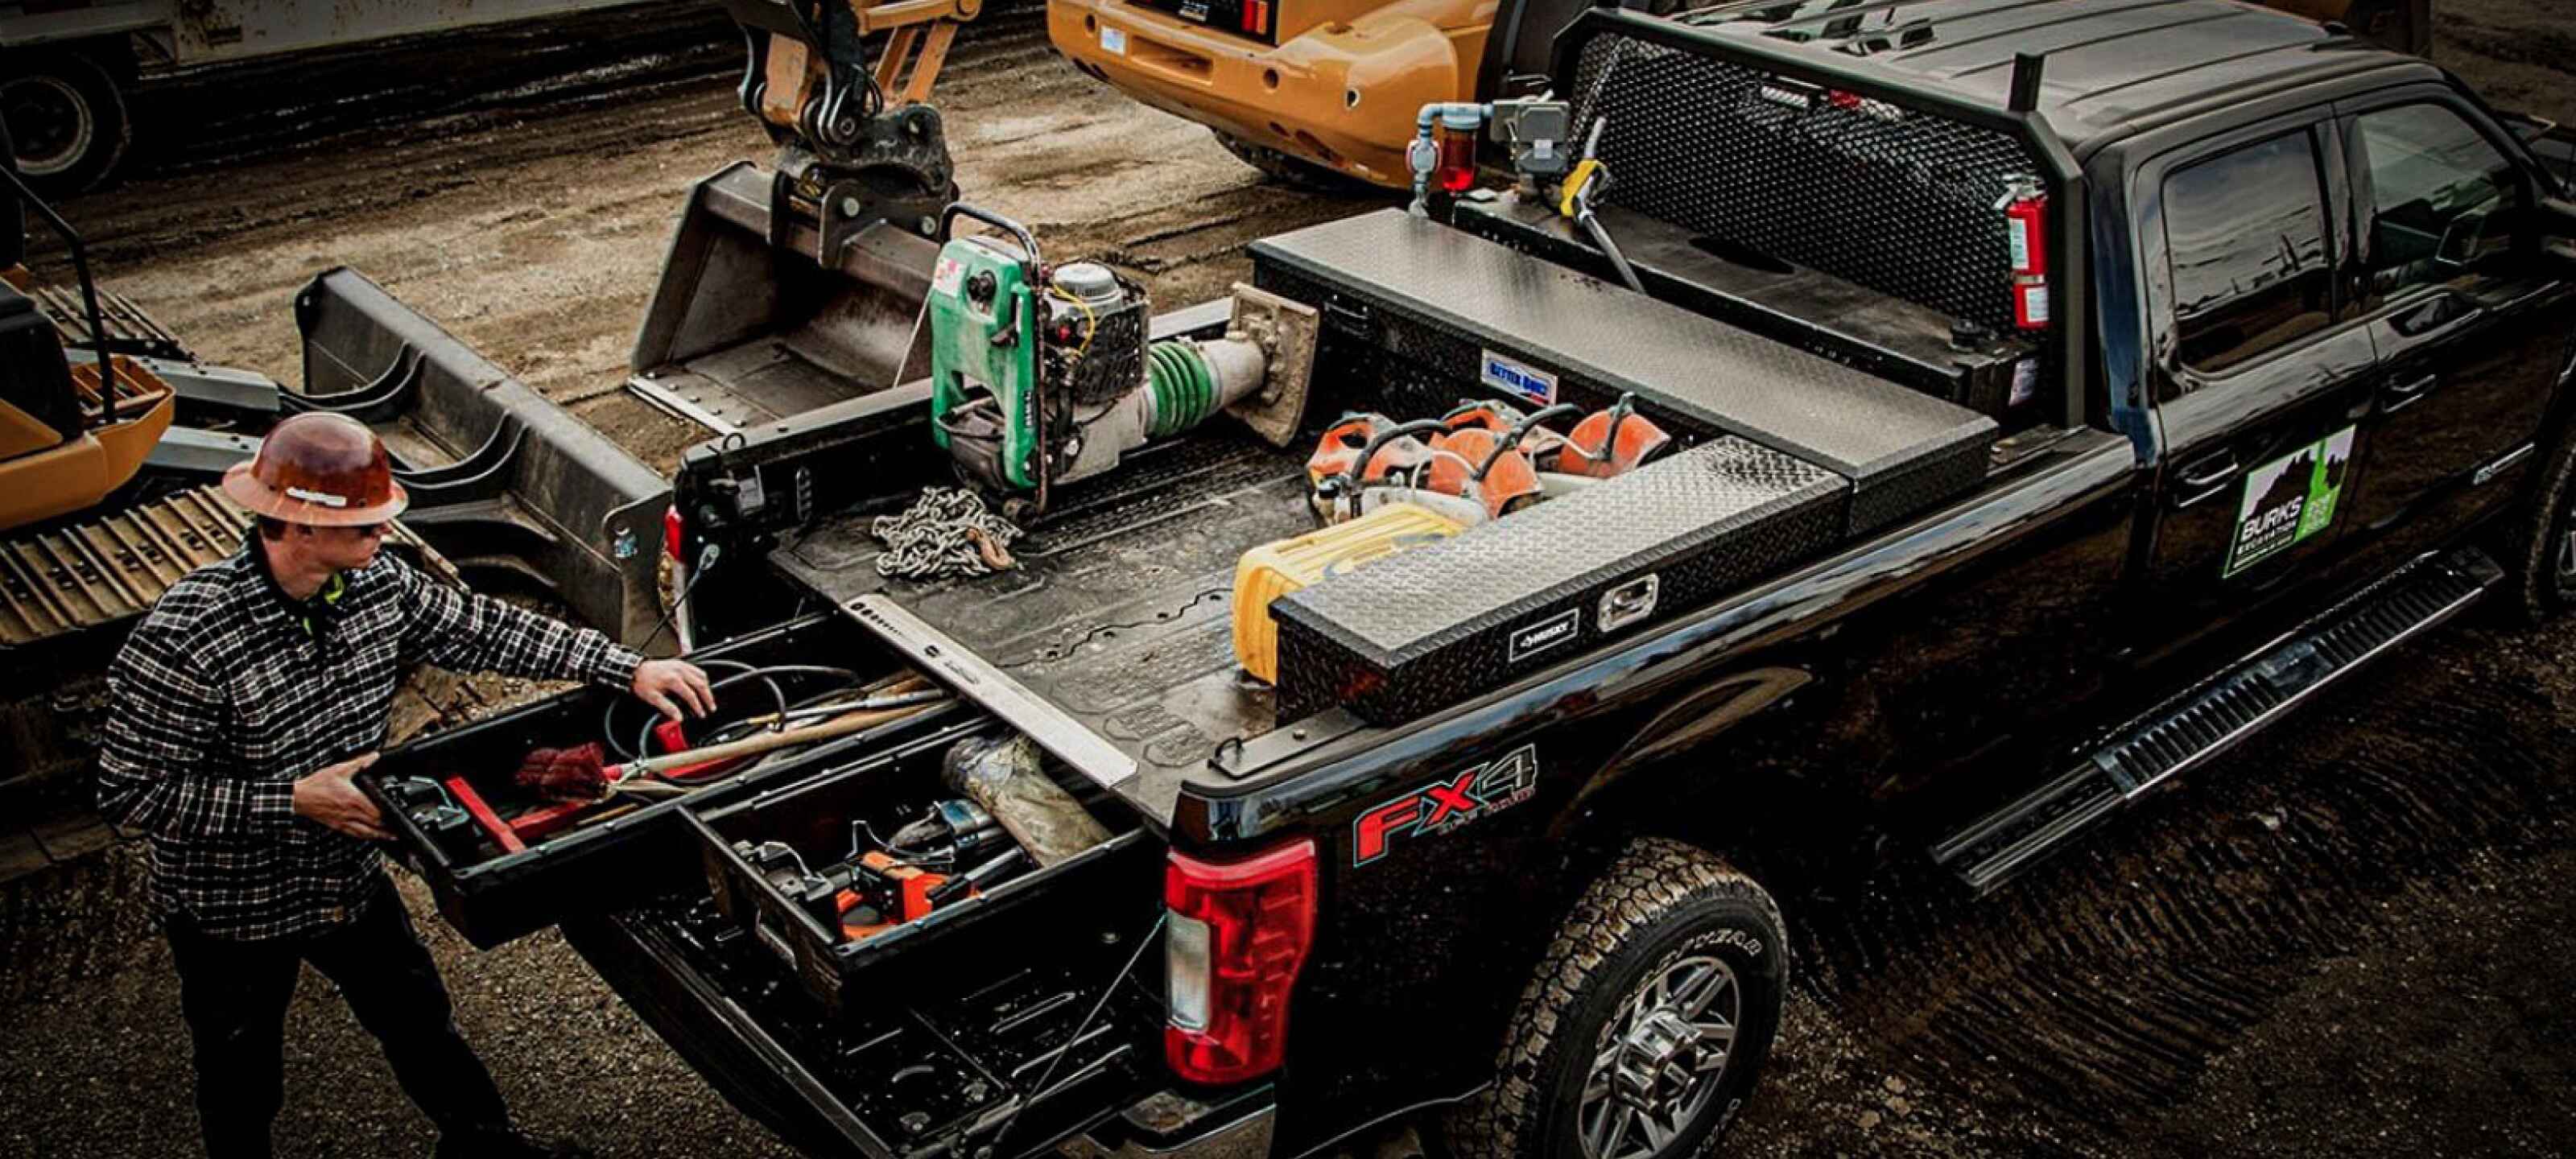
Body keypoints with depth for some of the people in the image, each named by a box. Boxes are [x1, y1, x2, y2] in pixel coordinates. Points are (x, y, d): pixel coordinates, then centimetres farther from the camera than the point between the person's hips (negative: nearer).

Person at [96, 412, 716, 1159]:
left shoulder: (376, 584, -14)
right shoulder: (183, 641, -33)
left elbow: (480, 630, -2)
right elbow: (131, 792, -27)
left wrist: (628, 669, -7)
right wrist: (294, 802, -31)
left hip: (350, 880, 6)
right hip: (233, 913, -5)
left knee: (420, 1021, 25)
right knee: (244, 1084, 20)